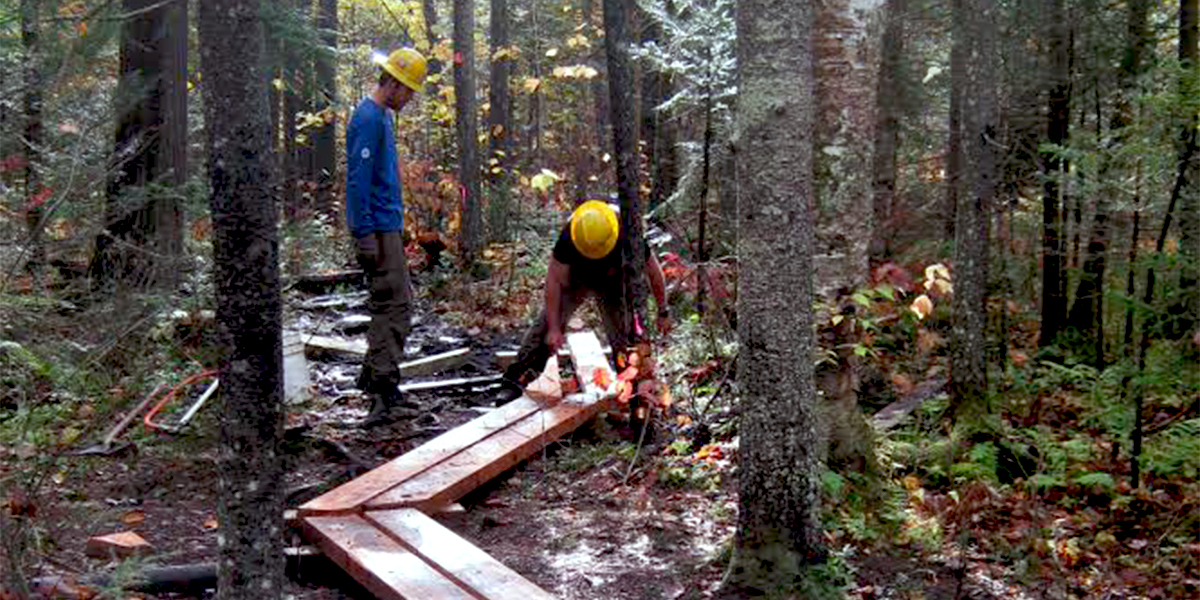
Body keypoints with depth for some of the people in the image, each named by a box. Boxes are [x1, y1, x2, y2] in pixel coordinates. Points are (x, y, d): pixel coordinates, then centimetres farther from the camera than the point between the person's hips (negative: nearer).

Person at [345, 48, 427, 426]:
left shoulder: (382, 116, 17)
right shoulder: (368, 118, -14)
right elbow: (358, 180, -20)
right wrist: (365, 236, -22)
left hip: (387, 226, 10)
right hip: (377, 228, -10)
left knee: (396, 303, 14)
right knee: (393, 306, -10)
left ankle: (374, 376, 22)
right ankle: (383, 387, -8)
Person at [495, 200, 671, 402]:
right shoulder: (568, 237, -37)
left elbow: (654, 272, -19)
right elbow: (554, 279, -29)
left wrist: (663, 313, -10)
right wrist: (553, 329, -30)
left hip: (613, 286, 1)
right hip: (576, 278, 0)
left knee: (625, 336, -5)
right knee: (546, 323, -14)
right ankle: (515, 380, -14)